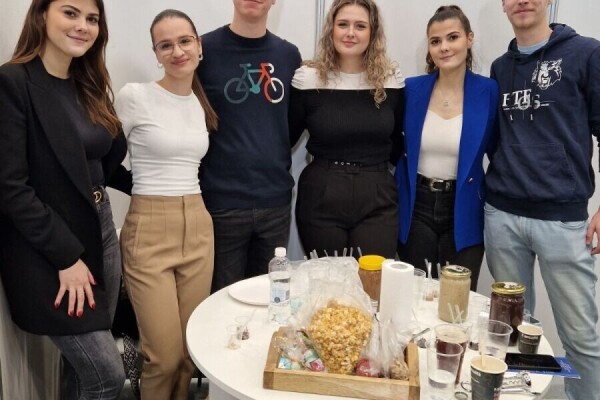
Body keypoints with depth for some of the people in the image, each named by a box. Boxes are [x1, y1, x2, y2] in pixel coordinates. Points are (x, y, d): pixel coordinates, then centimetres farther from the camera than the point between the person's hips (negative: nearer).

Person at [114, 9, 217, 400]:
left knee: (192, 348, 11)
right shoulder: (134, 95, -8)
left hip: (198, 227, 5)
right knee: (165, 354, 0)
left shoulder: (203, 104, 10)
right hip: (149, 230, -5)